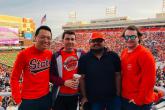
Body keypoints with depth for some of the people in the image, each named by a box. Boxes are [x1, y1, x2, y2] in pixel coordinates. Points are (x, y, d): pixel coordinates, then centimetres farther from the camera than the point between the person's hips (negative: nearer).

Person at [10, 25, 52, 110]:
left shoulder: (50, 54, -2)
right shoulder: (24, 54, -14)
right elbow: (14, 78, -8)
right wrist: (18, 100, -10)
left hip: (46, 97, 4)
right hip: (28, 100, -4)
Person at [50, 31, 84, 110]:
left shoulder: (81, 54, 1)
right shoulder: (56, 56, -5)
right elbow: (50, 75, -5)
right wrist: (64, 82, -15)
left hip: (76, 95, 2)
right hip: (60, 95, -2)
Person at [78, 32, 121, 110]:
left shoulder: (113, 56, -3)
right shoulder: (84, 58, -3)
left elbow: (117, 75, -1)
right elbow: (82, 78, -2)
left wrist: (118, 94, -4)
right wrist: (84, 96, -3)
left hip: (113, 98, 1)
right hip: (93, 99, 0)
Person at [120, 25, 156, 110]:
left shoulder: (145, 54, -18)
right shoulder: (124, 53, 5)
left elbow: (149, 80, -21)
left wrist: (139, 99, -17)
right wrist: (121, 92, 11)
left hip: (139, 102, -7)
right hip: (124, 99, 7)